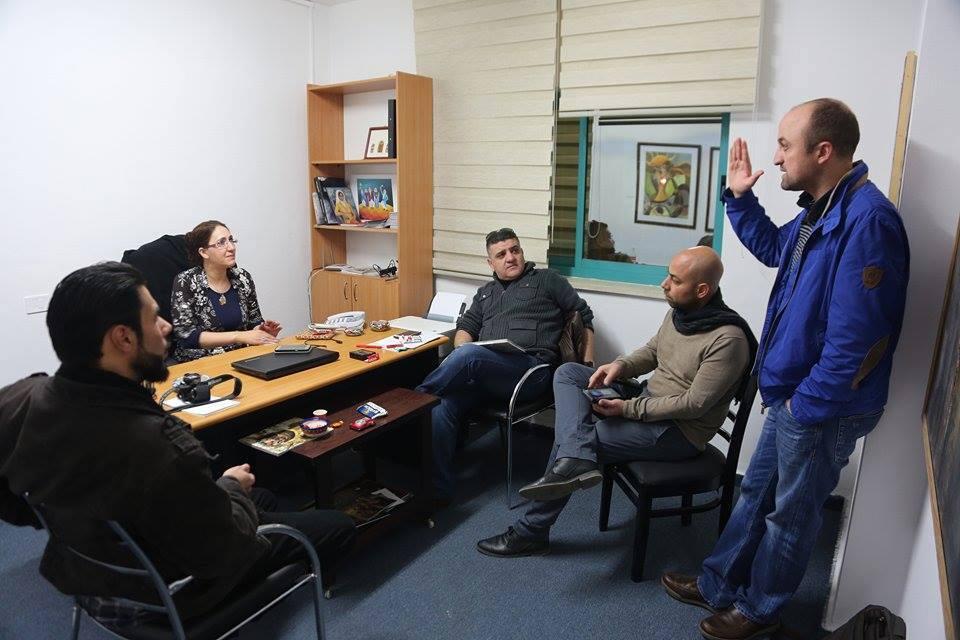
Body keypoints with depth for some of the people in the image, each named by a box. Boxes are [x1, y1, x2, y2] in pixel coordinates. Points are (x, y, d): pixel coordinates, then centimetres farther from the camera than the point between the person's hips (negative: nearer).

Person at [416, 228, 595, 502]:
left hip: (531, 368, -4)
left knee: (468, 355, -33)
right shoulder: (485, 292, 31)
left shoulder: (546, 279, 17)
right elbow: (466, 326, 23)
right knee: (440, 406, -26)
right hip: (485, 372, 5)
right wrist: (461, 351, -1)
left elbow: (584, 317, 15)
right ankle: (438, 490, -23)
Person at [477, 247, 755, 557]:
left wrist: (627, 409, -22)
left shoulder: (728, 340, -25)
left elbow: (694, 404, -23)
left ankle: (532, 532, -1)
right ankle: (578, 459, -28)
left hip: (680, 431, -9)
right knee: (568, 372, -7)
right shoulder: (680, 310, 1)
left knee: (568, 437, -15)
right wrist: (621, 365, -6)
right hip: (647, 397, 9)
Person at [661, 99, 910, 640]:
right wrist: (740, 198, 16)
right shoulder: (823, 210, 6)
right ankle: (717, 586, 37)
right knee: (756, 493, 20)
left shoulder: (866, 220, -26)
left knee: (792, 514, 11)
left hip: (823, 408, -9)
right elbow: (774, 247, 27)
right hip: (793, 396, 9)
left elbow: (856, 337, -29)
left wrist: (807, 405, -20)